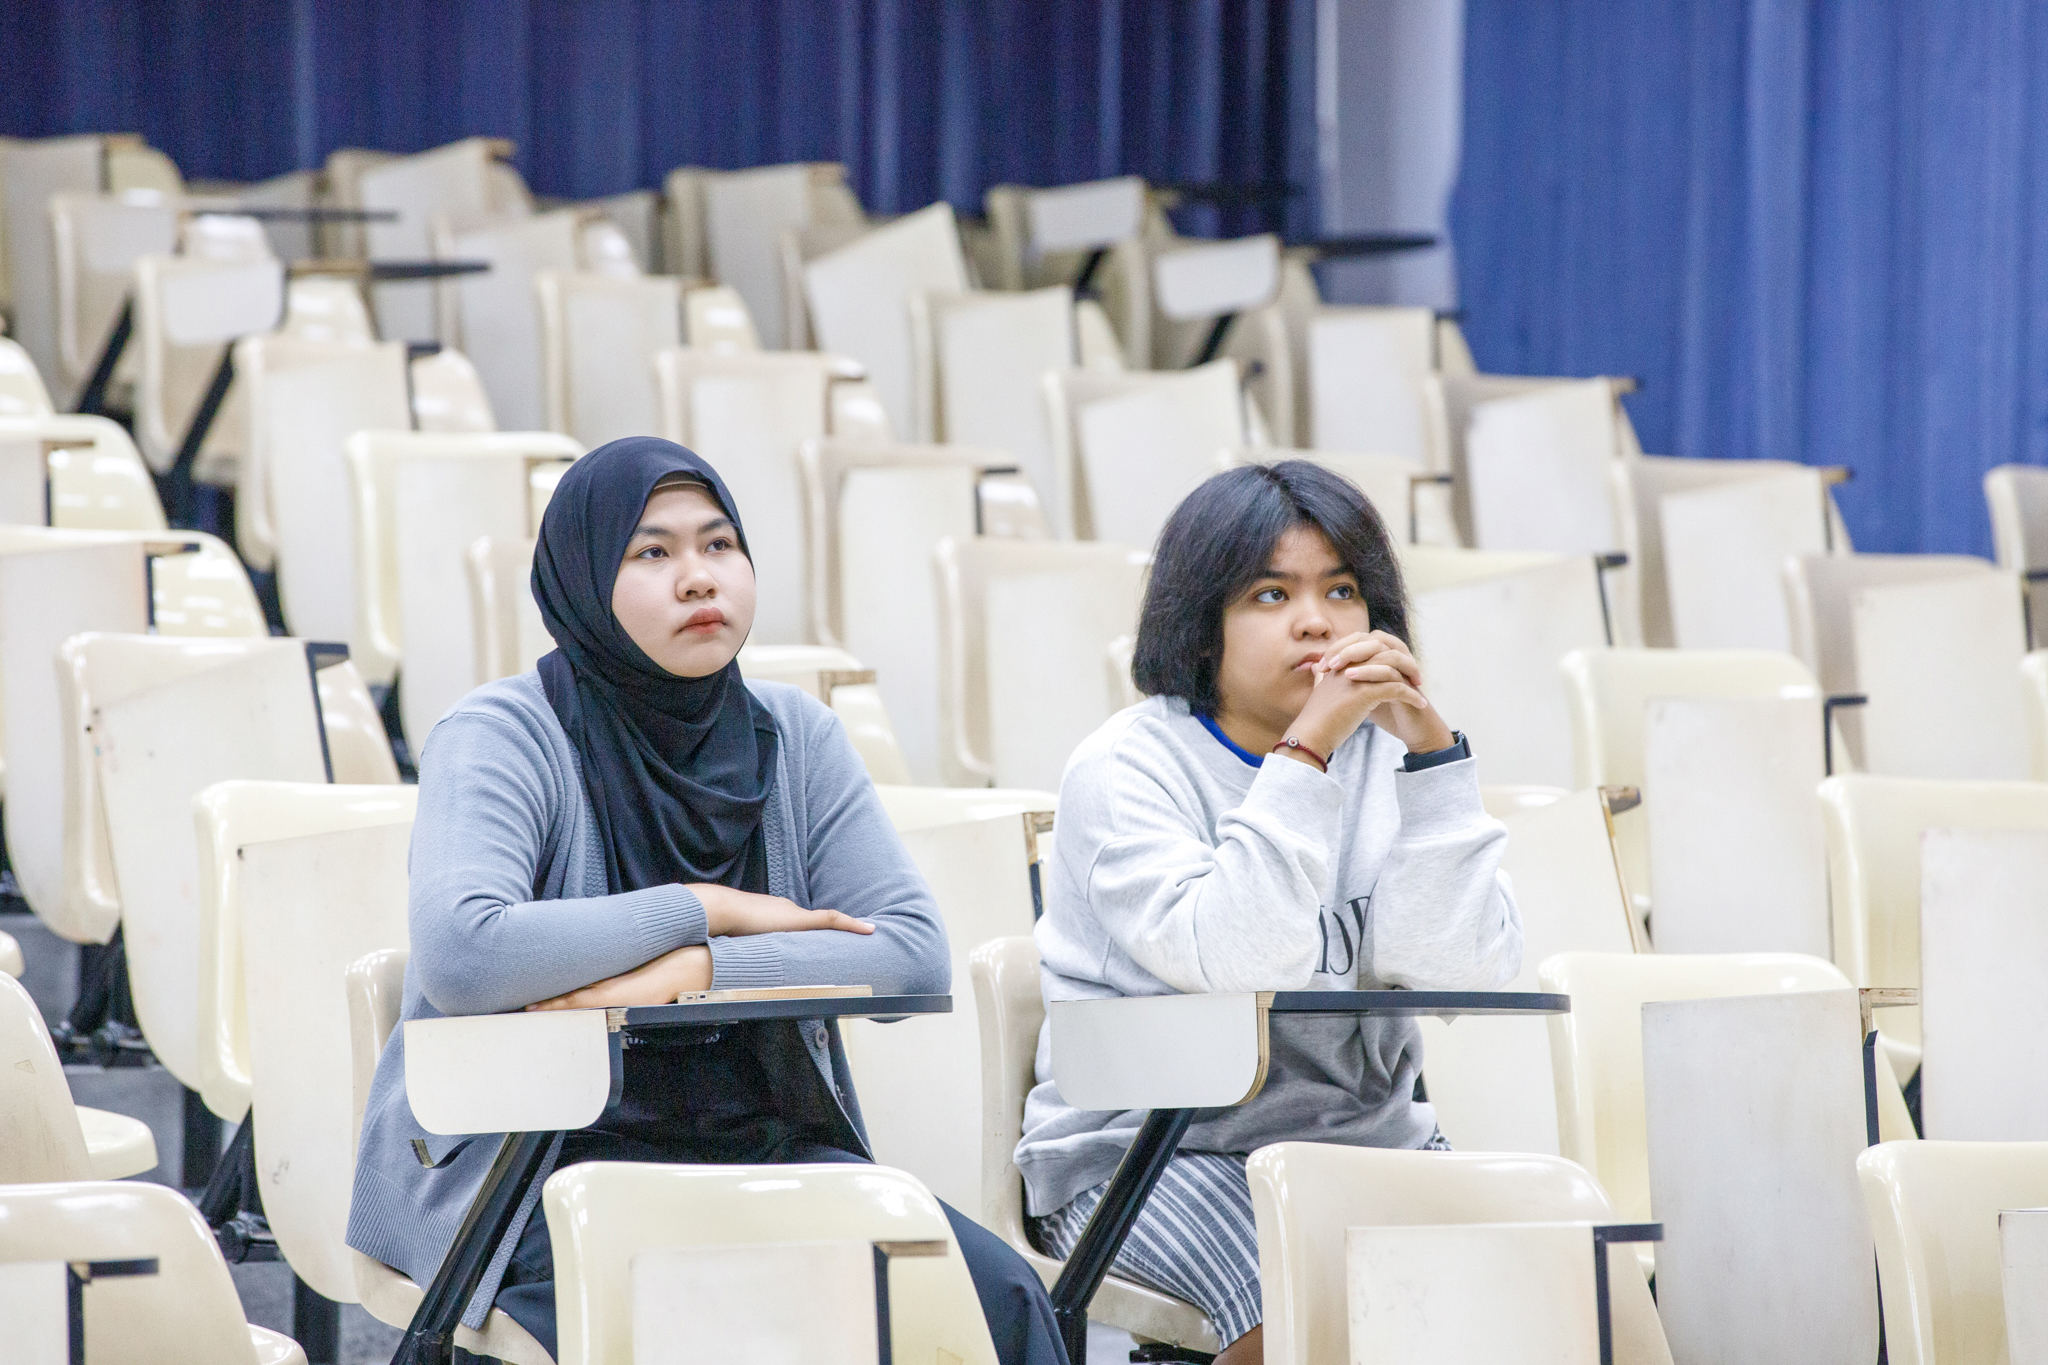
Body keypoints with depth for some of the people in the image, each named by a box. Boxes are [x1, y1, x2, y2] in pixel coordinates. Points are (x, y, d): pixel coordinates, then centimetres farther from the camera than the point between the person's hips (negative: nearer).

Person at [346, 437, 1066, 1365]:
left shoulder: (794, 736, 10)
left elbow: (916, 954, -3)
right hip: (534, 1165, -5)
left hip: (763, 1142, 5)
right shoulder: (499, 737, -5)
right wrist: (710, 910, -14)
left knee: (997, 1290, -21)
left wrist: (691, 971, -17)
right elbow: (460, 955, -24)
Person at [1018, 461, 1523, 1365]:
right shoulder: (1124, 771, -6)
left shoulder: (1384, 757, 7)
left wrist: (1430, 749, -14)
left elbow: (1463, 970, -9)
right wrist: (1306, 749, -24)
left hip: (1360, 1132, 5)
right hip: (1142, 1152, -5)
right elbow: (1234, 961, -24)